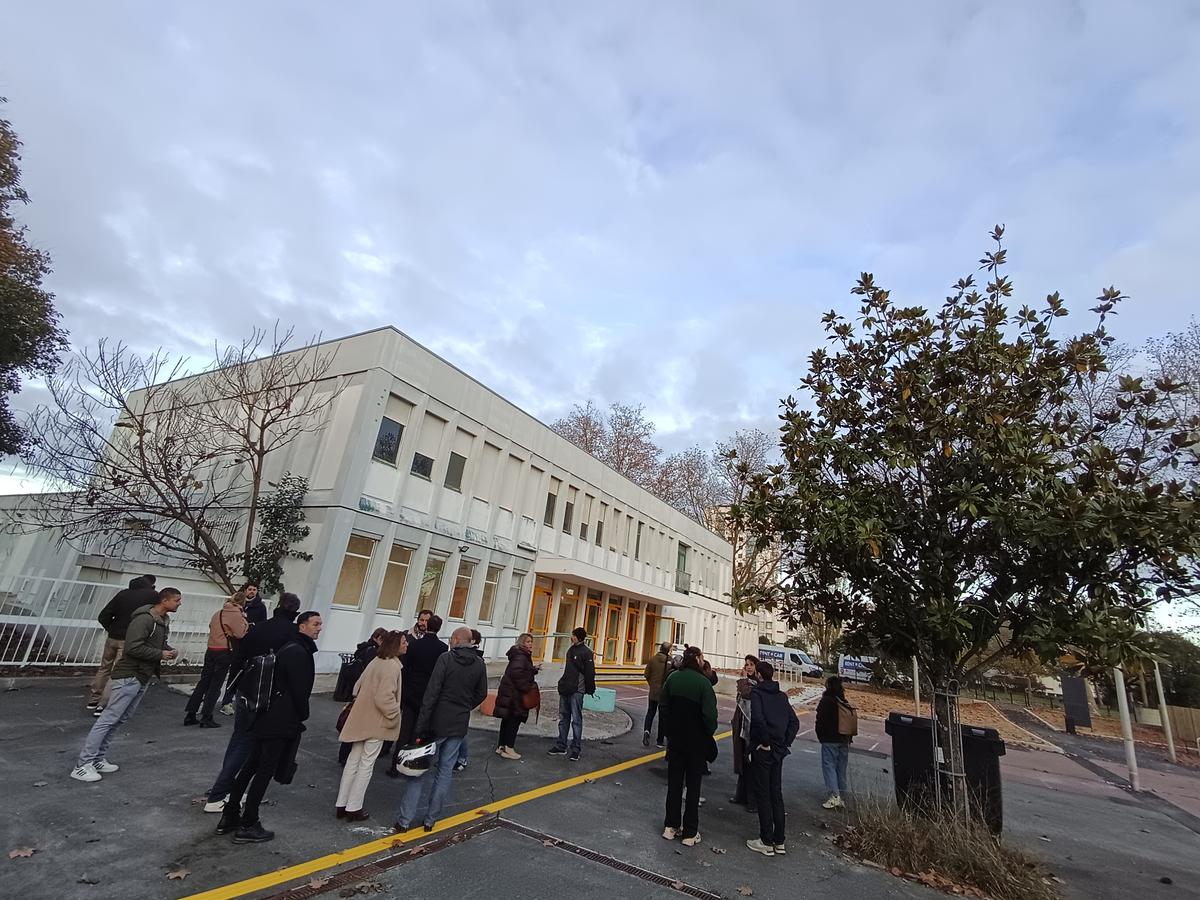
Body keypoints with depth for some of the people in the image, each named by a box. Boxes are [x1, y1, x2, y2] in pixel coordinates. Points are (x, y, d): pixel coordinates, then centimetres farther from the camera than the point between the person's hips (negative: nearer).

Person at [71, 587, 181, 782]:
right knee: (109, 719, -4)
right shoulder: (143, 619, -19)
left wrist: (168, 649, 1)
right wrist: (160, 654, -17)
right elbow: (133, 647, -24)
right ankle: (83, 765, 4)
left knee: (120, 720, 12)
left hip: (143, 678, 9)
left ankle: (98, 759, 20)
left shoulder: (164, 621, 9)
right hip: (129, 676, -9)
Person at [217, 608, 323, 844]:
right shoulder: (299, 653, -20)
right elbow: (300, 689, -21)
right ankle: (247, 826, 10)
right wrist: (303, 715, -5)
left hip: (266, 718, 10)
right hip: (283, 722, -10)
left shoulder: (289, 648, 13)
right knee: (265, 771, 1)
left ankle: (229, 817, 27)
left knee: (250, 766, 17)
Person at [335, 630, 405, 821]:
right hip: (377, 722, -8)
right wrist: (395, 715, -13)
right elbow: (385, 698, -26)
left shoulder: (376, 660, 6)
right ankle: (353, 808, 15)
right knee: (366, 764, 5)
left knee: (353, 760, 16)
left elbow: (359, 685, 14)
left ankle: (342, 805, 26)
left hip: (362, 719, 8)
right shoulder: (392, 666, -22)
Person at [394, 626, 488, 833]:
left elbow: (432, 693, -16)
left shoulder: (446, 658, -14)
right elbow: (481, 694, 8)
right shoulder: (480, 665, 0)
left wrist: (421, 727, -14)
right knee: (445, 771, 13)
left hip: (438, 723, -3)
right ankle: (431, 819, 19)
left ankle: (405, 819, 13)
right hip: (459, 726, 4)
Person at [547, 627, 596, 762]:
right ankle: (561, 746, 22)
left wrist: (590, 690, -13)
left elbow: (590, 673, -14)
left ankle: (576, 749, 5)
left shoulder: (586, 652, -13)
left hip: (577, 691, -8)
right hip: (565, 689, 8)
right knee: (563, 718, 13)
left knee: (576, 720, -2)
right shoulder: (571, 650, 12)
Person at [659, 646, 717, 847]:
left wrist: (670, 731, 11)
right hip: (696, 742, -4)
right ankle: (689, 833, 17)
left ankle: (671, 826, 24)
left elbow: (664, 706, 1)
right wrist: (710, 732, -3)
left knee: (674, 783, 16)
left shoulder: (672, 678, -4)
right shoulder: (703, 682, -20)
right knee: (693, 786, 10)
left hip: (675, 739, 4)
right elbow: (709, 714, -22)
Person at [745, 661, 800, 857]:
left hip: (762, 751, -6)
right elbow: (794, 722, 5)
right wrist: (785, 743, 5)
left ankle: (767, 842, 10)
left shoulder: (757, 693, -12)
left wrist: (765, 742, -16)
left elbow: (758, 718, -27)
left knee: (762, 795, 4)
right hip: (779, 752, 6)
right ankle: (779, 841, 23)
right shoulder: (782, 696, 8)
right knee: (776, 793, 16)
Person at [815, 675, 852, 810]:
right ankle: (841, 796, 18)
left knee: (829, 765, -3)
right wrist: (848, 738, 16)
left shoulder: (825, 701, -13)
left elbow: (820, 721, -12)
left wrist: (820, 736, 2)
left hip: (829, 740, -7)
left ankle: (834, 796, -11)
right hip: (844, 740, 7)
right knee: (841, 767, 13)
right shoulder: (844, 702, 6)